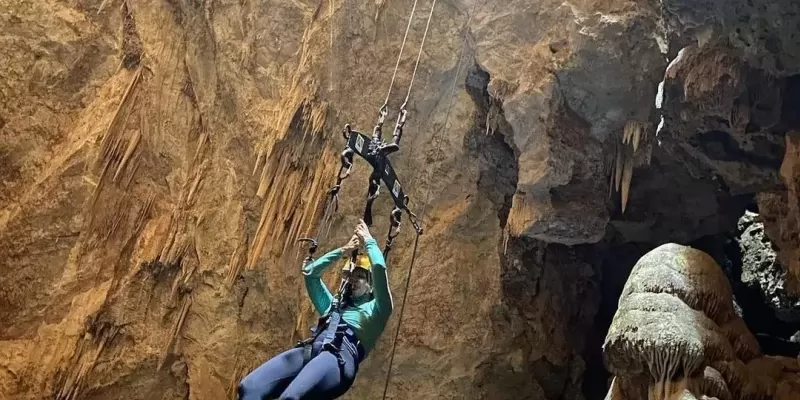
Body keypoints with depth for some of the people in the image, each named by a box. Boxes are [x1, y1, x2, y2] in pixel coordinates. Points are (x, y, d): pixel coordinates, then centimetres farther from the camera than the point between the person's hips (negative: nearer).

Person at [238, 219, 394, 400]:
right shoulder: (334, 305, 40)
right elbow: (309, 272, 42)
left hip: (340, 356, -6)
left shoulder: (376, 309, 23)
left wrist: (368, 241, 25)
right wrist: (344, 250, 41)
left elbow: (379, 268, 9)